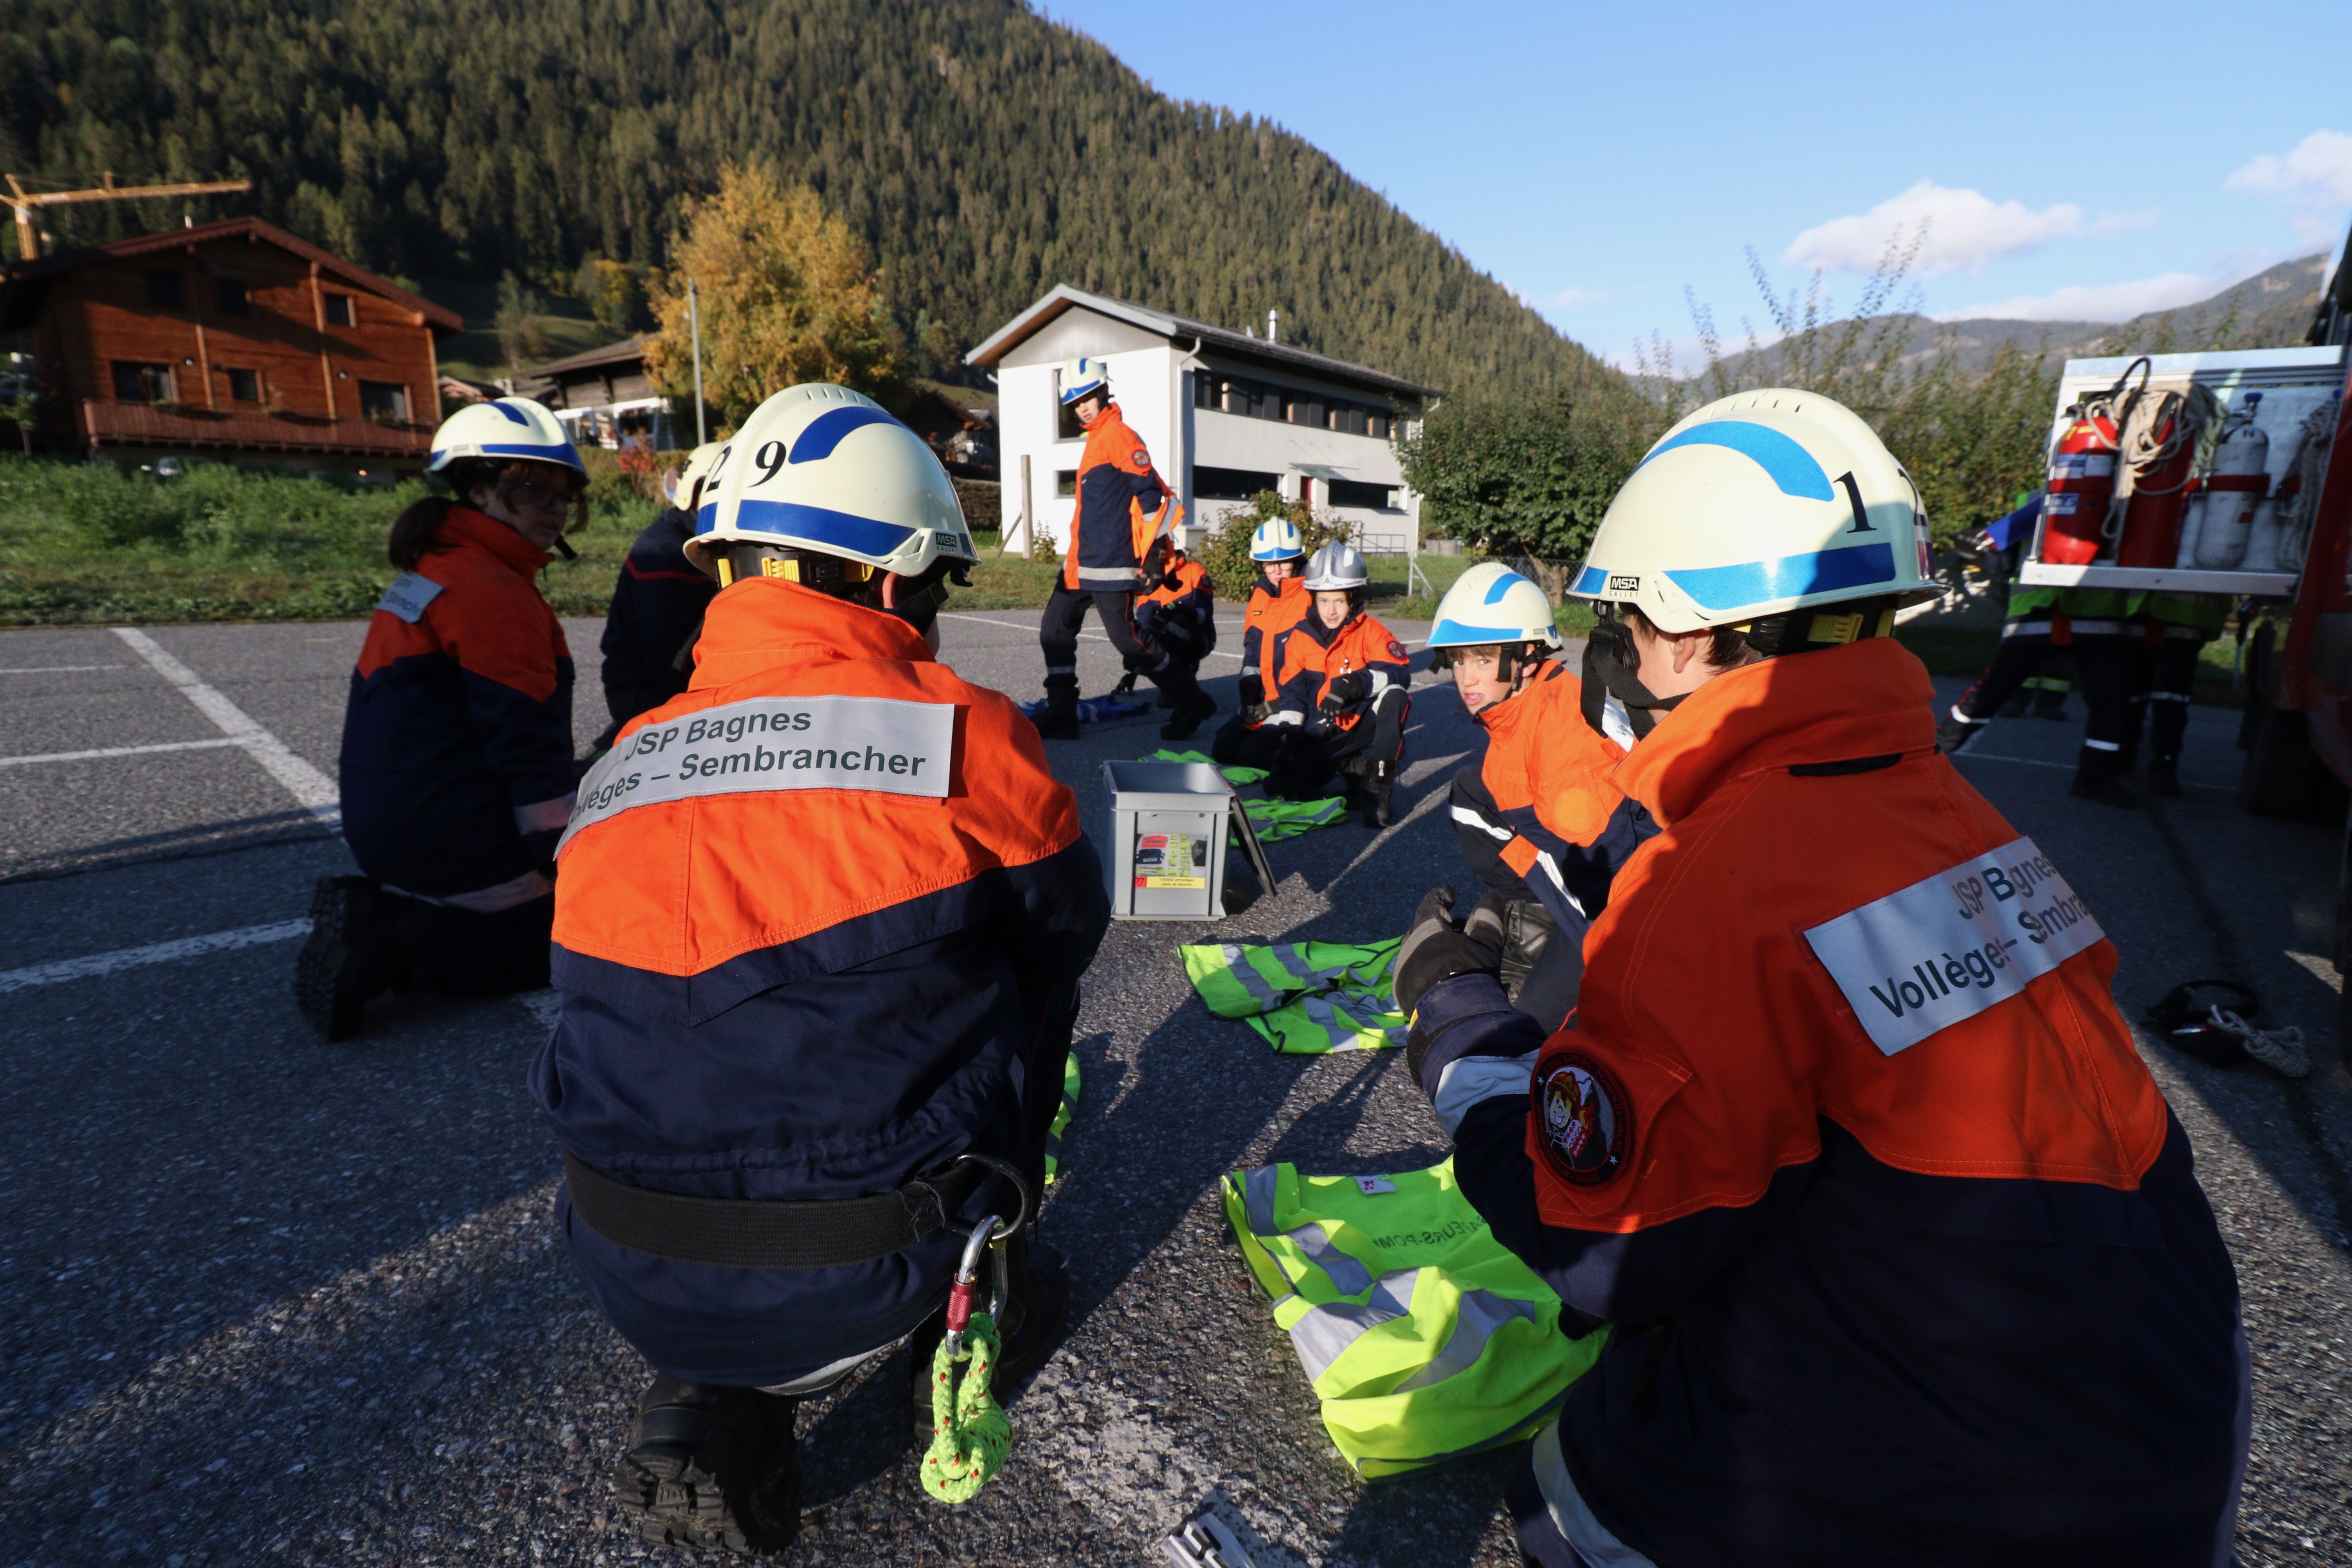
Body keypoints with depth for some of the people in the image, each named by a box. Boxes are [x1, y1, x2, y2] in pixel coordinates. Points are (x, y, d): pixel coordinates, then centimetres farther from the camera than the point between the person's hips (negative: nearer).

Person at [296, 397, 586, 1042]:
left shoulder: (432, 569, 16)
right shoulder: (493, 590, -16)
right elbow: (529, 750, -20)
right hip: (447, 832, -10)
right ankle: (389, 944, -11)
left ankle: (375, 917, 5)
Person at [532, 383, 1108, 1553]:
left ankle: (712, 1406, 16)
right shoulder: (969, 736, -12)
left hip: (637, 1282, 4)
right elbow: (1068, 932, 6)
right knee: (1026, 978, 17)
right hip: (867, 1275, -3)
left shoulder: (618, 765, 3)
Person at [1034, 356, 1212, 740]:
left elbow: (1151, 493, -16)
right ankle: (1061, 715, 14)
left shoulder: (1118, 435, -10)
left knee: (1128, 639, -7)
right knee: (1055, 629, 7)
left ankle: (1193, 703, 8)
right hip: (1082, 562, 10)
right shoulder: (1094, 439, 19)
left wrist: (1154, 549, -15)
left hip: (1111, 564, -10)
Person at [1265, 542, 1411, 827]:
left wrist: (1357, 683, -38)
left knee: (1395, 696, -33)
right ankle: (1350, 767, 2)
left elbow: (1400, 673, -21)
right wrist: (1288, 735, -11)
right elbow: (1291, 691, 4)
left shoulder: (1371, 632, -6)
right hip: (1321, 734, 2)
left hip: (1363, 725, -2)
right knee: (1280, 785, -20)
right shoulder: (1299, 637, 2)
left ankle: (1378, 787, -27)